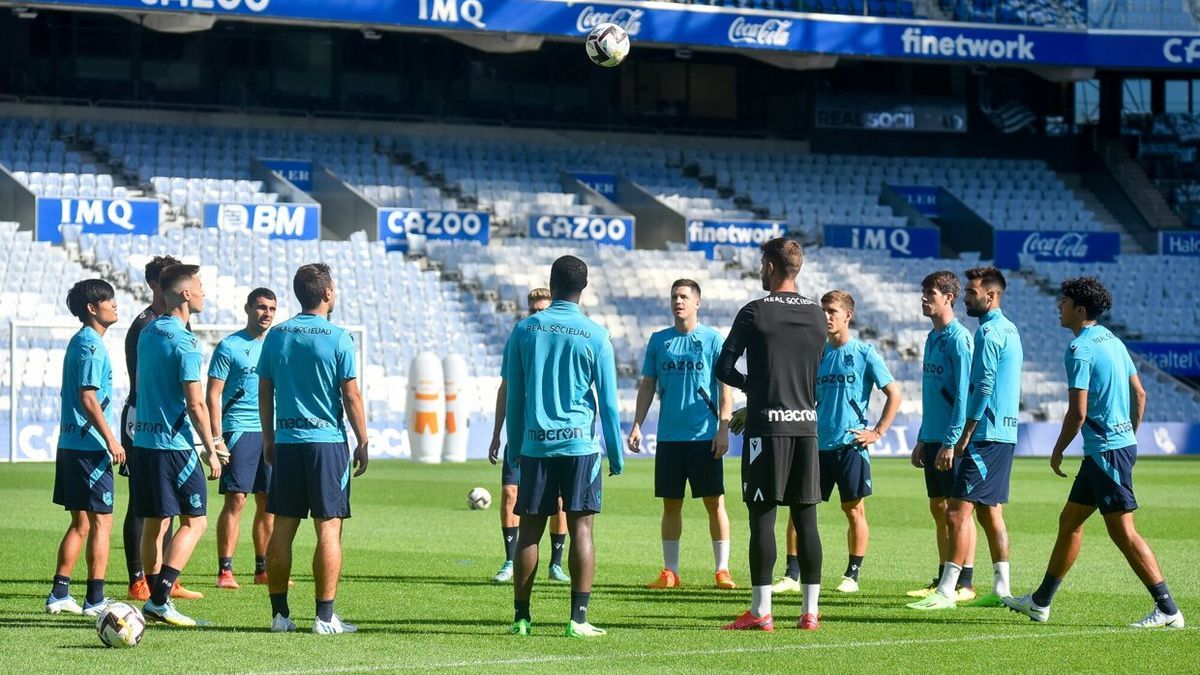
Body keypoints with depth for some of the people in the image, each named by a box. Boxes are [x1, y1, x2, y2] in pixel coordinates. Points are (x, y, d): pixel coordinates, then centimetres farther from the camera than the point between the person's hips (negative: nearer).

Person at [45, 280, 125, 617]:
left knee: (81, 522, 14)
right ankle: (95, 599, -4)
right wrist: (110, 440, -18)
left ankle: (59, 593, 16)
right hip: (89, 445, -10)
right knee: (101, 522, -5)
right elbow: (88, 399, -19)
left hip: (71, 444, 10)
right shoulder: (92, 345, -14)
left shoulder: (80, 342, 17)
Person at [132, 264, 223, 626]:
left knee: (153, 523, 11)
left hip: (144, 440, 8)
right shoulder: (184, 341, -14)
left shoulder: (147, 332, 11)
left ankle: (156, 599, 14)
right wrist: (211, 451, -10)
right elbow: (196, 403, -16)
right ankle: (160, 599, -11)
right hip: (175, 443, -8)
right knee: (194, 521, -2)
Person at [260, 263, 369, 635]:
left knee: (282, 529, 7)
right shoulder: (338, 338, -7)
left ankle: (280, 613, 9)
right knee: (329, 529, -2)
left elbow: (264, 392, 10)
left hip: (286, 441, 4)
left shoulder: (276, 335, 6)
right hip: (327, 441, -4)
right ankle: (325, 616, -3)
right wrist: (362, 443, 1)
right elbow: (351, 396, -7)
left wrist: (268, 439, 19)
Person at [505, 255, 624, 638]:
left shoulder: (524, 330, 4)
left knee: (529, 530, 6)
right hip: (580, 444, -2)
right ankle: (578, 618, -6)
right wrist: (616, 456, 6)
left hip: (535, 444, 2)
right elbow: (608, 402, -1)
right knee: (581, 527, 0)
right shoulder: (595, 336, -2)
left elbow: (513, 397, 8)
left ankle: (521, 617, 8)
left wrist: (514, 449, 15)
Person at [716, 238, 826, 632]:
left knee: (762, 517, -2)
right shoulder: (816, 316, 9)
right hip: (806, 423, 5)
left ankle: (761, 611, -3)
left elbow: (724, 368, -5)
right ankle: (810, 611, 6)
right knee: (806, 518, 6)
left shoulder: (756, 313, -7)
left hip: (768, 426, -5)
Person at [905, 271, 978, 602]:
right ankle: (943, 579, 16)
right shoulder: (932, 338, 15)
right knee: (939, 509, 11)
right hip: (933, 438, 9)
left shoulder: (958, 338, -12)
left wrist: (951, 441, -20)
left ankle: (965, 583, -2)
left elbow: (963, 394, -17)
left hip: (953, 439, -9)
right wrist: (922, 440, 19)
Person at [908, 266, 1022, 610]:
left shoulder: (989, 332, -13)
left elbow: (984, 387, -18)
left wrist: (965, 437, -14)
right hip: (1004, 434, 10)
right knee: (990, 512, 14)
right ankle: (1002, 589, 15)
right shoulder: (1009, 330, 17)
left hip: (987, 436, -10)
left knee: (958, 512, -10)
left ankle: (946, 591, -12)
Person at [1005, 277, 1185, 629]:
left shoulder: (1080, 349, -15)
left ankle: (1168, 609, -7)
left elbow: (1078, 413, -18)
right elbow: (1139, 395, 16)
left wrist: (1057, 451, -6)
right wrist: (1130, 437, 24)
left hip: (1106, 451, -10)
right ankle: (1040, 602, 24)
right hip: (1121, 442, 10)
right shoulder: (1112, 341, 12)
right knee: (1069, 520, 16)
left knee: (1122, 530, -7)